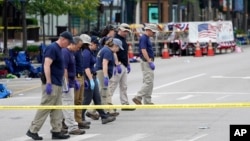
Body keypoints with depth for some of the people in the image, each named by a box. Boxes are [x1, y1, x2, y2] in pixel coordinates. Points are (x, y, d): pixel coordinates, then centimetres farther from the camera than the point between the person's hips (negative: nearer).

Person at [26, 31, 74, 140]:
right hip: (51, 84, -10)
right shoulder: (52, 48, -14)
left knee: (57, 110, 9)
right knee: (45, 108, -7)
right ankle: (32, 130, -2)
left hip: (57, 84, 10)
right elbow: (46, 66, -21)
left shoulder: (58, 49, 16)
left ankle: (56, 131, 12)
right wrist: (48, 83, -25)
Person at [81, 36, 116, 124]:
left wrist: (95, 78, 23)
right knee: (87, 99, -3)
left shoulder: (91, 52, 14)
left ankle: (104, 117, 12)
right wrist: (91, 80, -24)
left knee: (97, 99, 10)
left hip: (92, 77, 10)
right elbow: (86, 68, -22)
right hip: (88, 78, -10)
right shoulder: (86, 53, -17)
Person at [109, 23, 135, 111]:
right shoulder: (116, 39, -12)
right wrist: (118, 64, -23)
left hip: (124, 66, 10)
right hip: (118, 65, -10)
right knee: (112, 85, -8)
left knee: (124, 86, 11)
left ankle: (125, 104, 14)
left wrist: (128, 64, 21)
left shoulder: (124, 39, 18)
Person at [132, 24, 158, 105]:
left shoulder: (147, 38, 17)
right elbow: (143, 51, -22)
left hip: (148, 62, 11)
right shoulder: (143, 38, -13)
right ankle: (138, 97, -11)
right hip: (146, 62, -11)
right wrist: (150, 62, -24)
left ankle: (147, 101, 12)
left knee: (148, 82, 10)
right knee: (148, 82, -13)